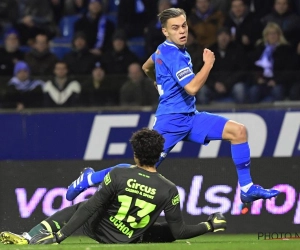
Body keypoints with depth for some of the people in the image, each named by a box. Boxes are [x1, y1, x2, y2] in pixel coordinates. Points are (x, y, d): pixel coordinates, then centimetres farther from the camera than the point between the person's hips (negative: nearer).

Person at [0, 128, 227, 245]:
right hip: (130, 242, 1)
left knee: (77, 210, 28)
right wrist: (210, 226, 3)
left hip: (99, 230, 0)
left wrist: (58, 236, -14)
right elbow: (179, 231, -12)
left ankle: (28, 239, 18)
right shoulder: (169, 190, -16)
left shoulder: (118, 175, -17)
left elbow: (91, 208, -17)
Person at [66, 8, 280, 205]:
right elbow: (192, 88, -27)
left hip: (189, 117, 9)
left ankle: (247, 189, -3)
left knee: (238, 131, -5)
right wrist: (208, 63, -14)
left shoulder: (165, 50, 11)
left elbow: (147, 68, 30)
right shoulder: (173, 56, -18)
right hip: (171, 121, -9)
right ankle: (89, 179, 9)